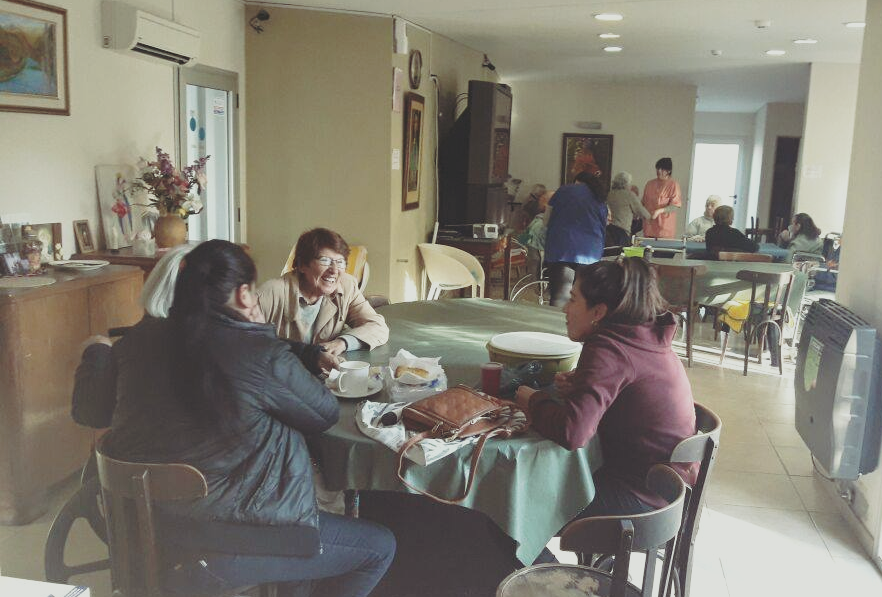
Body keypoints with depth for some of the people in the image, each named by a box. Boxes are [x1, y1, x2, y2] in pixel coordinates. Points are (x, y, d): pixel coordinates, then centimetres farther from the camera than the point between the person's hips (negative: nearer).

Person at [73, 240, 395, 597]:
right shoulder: (263, 355, -20)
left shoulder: (141, 338, -2)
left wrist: (99, 349, 34)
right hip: (214, 549, -8)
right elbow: (326, 414, -4)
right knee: (380, 547, 7)